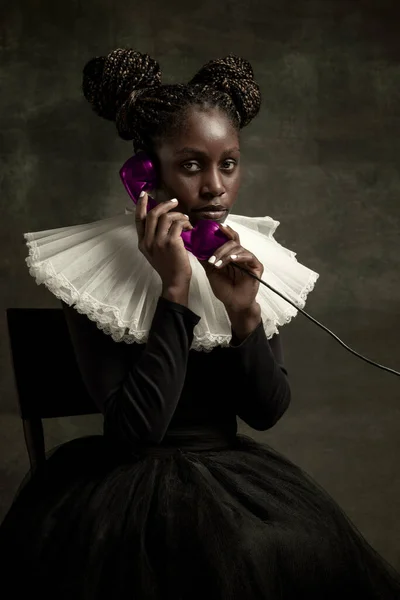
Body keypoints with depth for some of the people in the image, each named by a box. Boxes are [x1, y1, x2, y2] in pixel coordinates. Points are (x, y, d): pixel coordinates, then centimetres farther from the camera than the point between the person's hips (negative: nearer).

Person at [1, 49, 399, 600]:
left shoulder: (253, 257, 2)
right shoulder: (97, 267, -12)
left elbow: (268, 413, 0)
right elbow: (136, 429, -20)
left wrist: (244, 312, -16)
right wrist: (174, 289, -24)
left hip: (232, 470, 5)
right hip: (134, 482, -4)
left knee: (315, 549, -21)